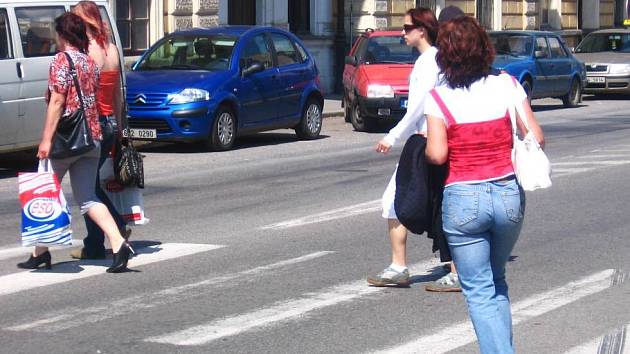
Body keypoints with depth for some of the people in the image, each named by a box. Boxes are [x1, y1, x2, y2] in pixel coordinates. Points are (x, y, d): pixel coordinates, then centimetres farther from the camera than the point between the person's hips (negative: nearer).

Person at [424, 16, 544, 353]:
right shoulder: (507, 86, -1)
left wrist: (424, 143, 7)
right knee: (496, 279, 23)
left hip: (463, 199, -3)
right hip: (509, 194, 3)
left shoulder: (439, 98, -8)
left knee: (479, 290, 4)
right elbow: (536, 138, -2)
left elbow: (437, 155, -14)